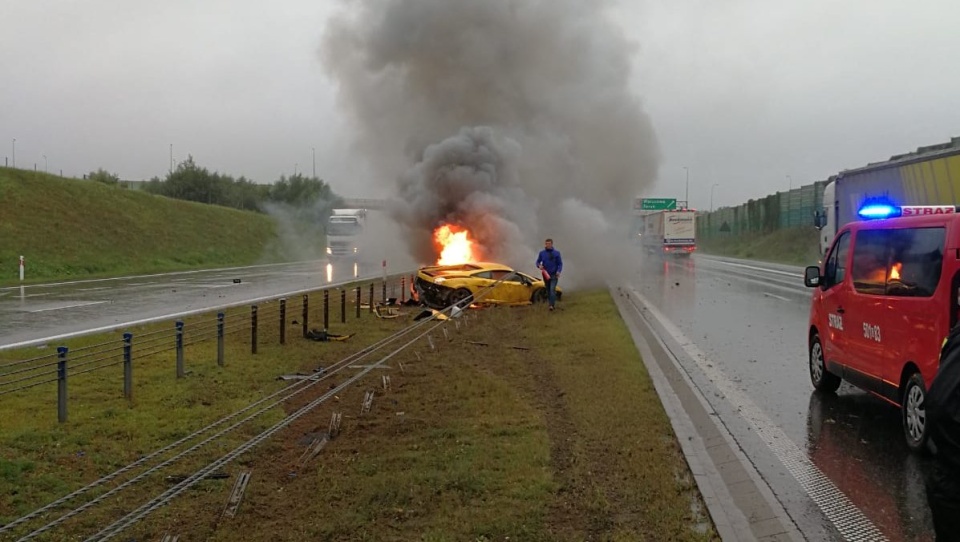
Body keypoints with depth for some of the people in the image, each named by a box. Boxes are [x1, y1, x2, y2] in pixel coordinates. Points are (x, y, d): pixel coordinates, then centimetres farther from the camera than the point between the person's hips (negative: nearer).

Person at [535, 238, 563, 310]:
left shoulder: (556, 253, -2)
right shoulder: (542, 253, 4)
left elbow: (560, 264, -1)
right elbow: (538, 262, 11)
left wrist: (558, 271, -17)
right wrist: (539, 265, -13)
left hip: (554, 275, -3)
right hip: (546, 274, 4)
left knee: (552, 289, -17)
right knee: (548, 290, 10)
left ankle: (552, 305, -23)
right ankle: (551, 303, 22)